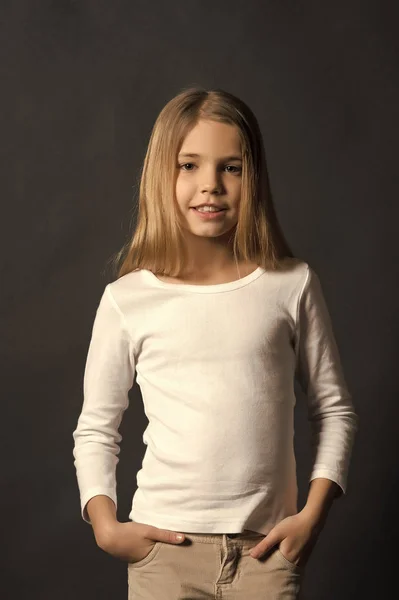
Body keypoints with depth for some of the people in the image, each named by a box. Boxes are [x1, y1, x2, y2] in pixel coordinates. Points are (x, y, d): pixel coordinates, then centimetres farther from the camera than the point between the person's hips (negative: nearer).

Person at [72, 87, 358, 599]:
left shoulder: (292, 285, -1)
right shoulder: (127, 300, -2)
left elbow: (334, 409, 6)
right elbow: (95, 429, 7)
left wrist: (314, 514, -2)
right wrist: (105, 525, -4)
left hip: (267, 546, 0)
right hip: (164, 544, 0)